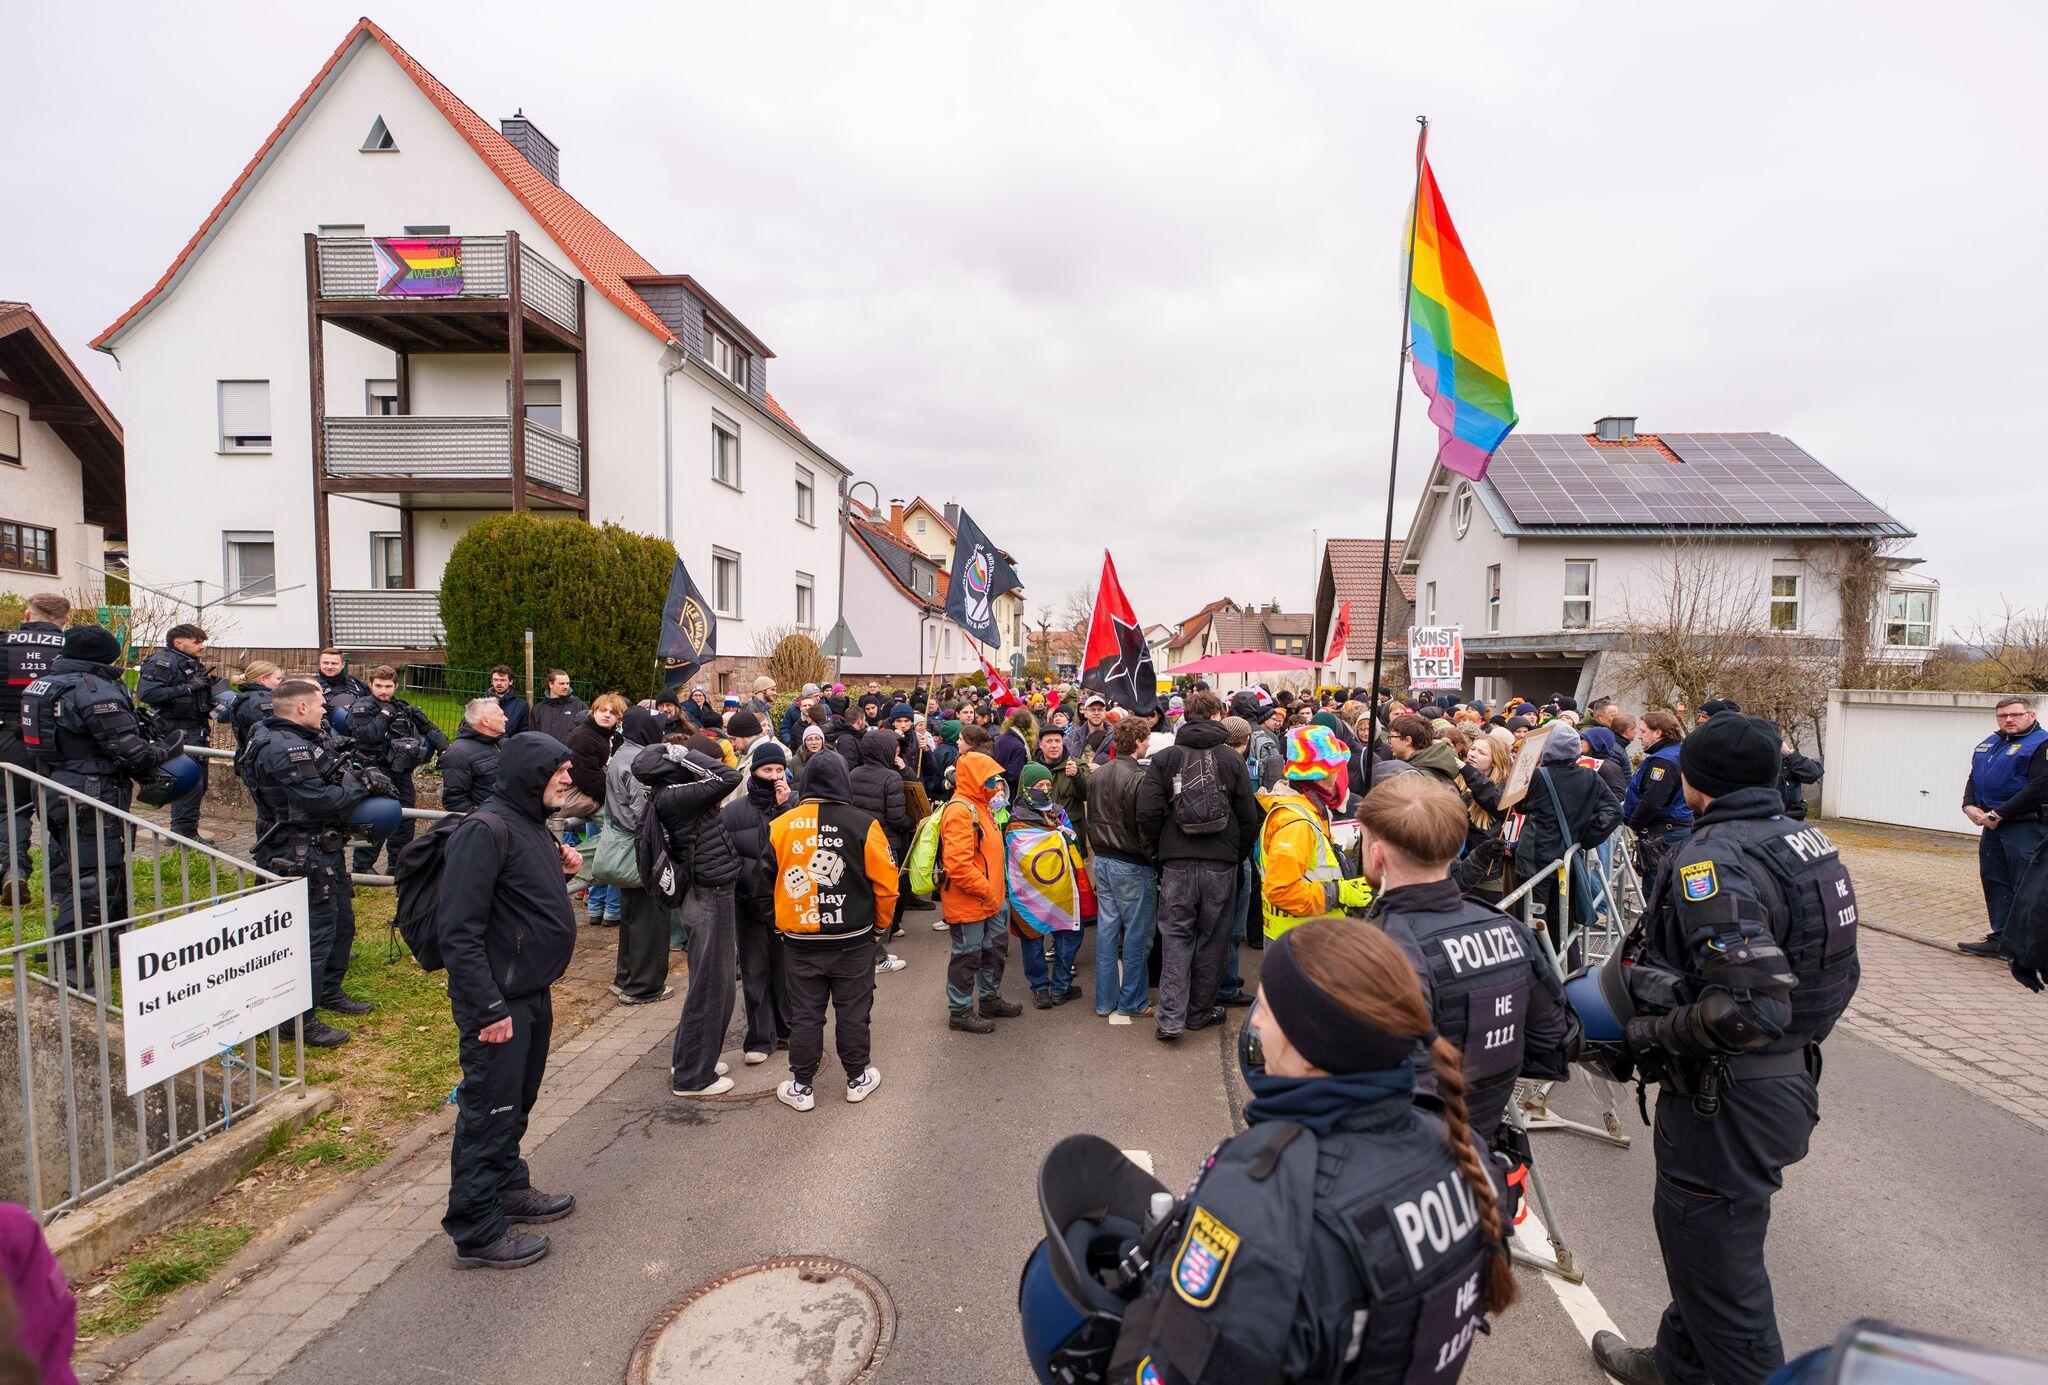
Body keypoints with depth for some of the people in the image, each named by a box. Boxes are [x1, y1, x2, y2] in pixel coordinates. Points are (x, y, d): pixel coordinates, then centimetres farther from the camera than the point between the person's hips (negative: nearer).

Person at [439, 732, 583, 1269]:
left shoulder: (533, 825, 9)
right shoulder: (486, 830, -21)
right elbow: (460, 932, -24)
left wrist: (561, 872, 1)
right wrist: (489, 1009, -24)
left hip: (533, 994, 9)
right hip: (498, 1003, -9)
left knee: (517, 1101, 23)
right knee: (488, 1111, 4)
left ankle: (510, 1188, 41)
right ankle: (478, 1233, 19)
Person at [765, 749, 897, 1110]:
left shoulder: (780, 826, -9)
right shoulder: (863, 825, -14)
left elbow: (768, 879, 3)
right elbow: (886, 883, -9)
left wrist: (781, 921, 18)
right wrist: (879, 922, 8)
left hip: (799, 941, 1)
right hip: (853, 941, -1)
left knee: (805, 1014, 14)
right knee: (853, 1011, 14)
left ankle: (802, 1087, 25)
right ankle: (857, 1079, 28)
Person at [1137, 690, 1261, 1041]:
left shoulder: (1164, 758, -1)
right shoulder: (1232, 760, 0)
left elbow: (1148, 812, -8)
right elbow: (1249, 817, 1)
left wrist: (1161, 849, 7)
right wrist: (1238, 856, 14)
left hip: (1176, 864, 0)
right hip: (1221, 864, 0)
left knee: (1176, 937, 8)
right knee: (1211, 939, 13)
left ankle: (1170, 1018, 2)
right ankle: (1199, 1012, 25)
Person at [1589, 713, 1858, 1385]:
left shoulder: (1714, 858, -24)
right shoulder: (1804, 840, 5)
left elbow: (1750, 1008, -31)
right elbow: (1837, 972, 13)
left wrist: (1652, 1034, -18)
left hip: (1727, 1099, -10)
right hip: (1790, 1075, 10)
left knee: (1715, 1260, 8)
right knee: (1697, 1232, 26)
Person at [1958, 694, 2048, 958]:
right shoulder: (1989, 744, 14)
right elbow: (1973, 778, 20)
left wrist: (1998, 814, -16)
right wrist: (1970, 806, 2)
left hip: (2027, 828, -8)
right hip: (1993, 827, 8)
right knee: (1994, 881, 11)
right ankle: (2001, 939, 20)